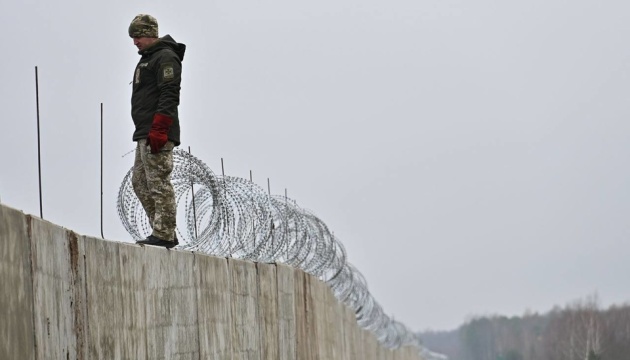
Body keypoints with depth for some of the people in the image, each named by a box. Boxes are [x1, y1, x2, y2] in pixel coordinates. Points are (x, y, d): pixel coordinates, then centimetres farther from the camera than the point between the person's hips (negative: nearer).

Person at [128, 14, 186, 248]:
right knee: (139, 182, 10)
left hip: (158, 134, -11)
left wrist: (158, 130, -24)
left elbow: (169, 96, -17)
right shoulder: (147, 59, 24)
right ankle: (163, 231, 11)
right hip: (144, 134, 11)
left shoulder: (166, 57, -7)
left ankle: (164, 235, -11)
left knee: (159, 183, -11)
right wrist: (144, 132, 20)